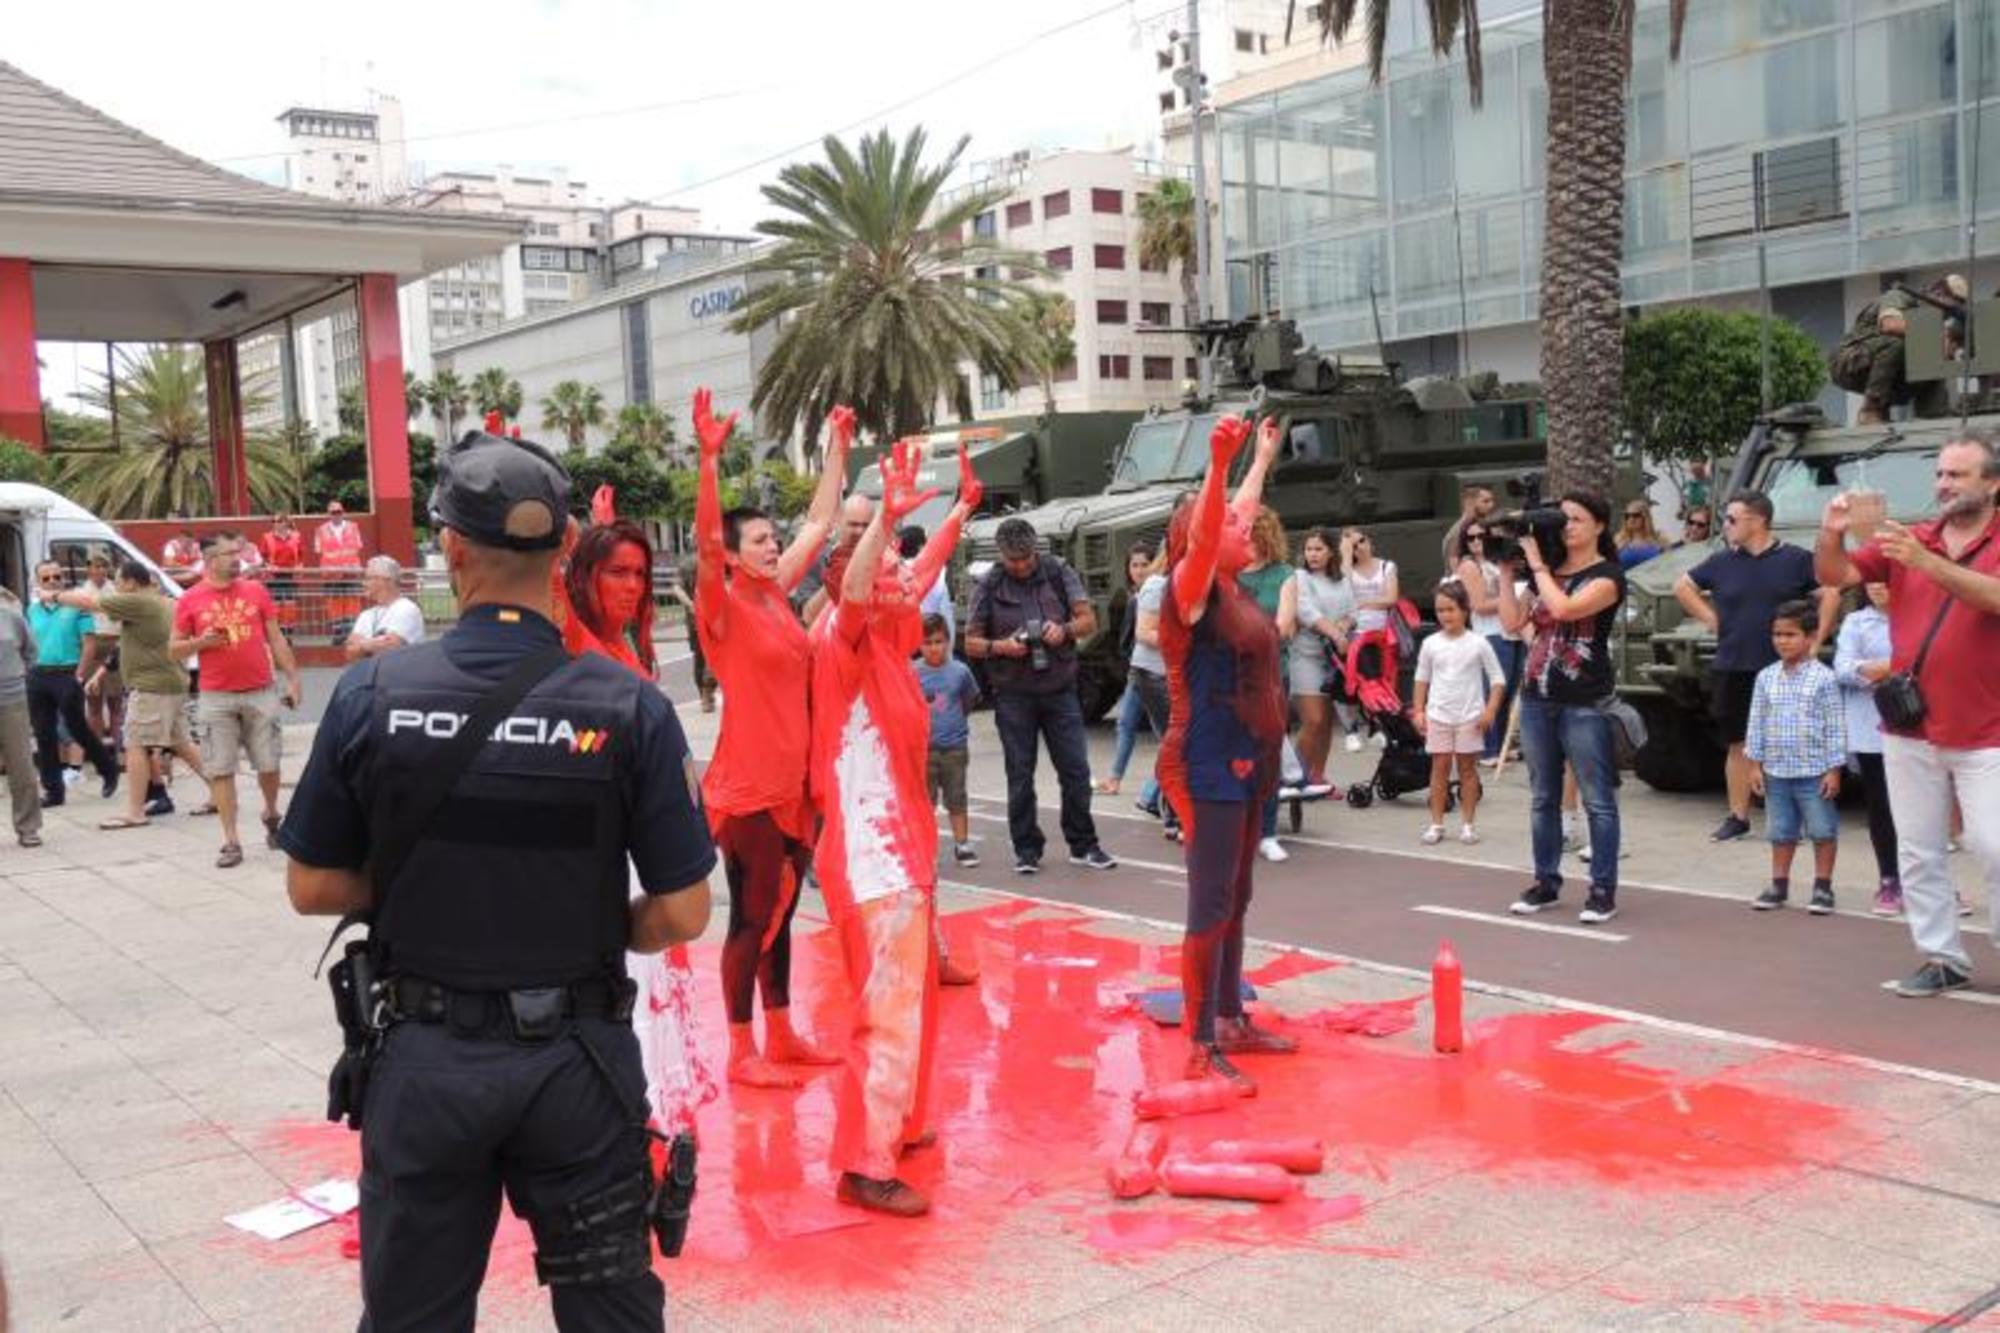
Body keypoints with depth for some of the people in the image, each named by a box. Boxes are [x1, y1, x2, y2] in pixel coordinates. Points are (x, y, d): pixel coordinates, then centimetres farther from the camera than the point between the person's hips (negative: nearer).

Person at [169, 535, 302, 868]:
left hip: (261, 693, 1)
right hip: (216, 698, -1)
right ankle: (231, 842, 5)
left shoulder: (256, 591, 6)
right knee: (219, 770, -1)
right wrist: (200, 642, -14)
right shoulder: (190, 600, 1)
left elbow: (276, 638, 9)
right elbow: (174, 649, 6)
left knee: (269, 764, 7)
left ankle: (271, 815, 34)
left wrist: (292, 679, 5)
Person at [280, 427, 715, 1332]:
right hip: (578, 1055, -1)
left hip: (426, 1054, 1)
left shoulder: (371, 695, -10)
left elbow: (312, 889, -1)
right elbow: (683, 915, -10)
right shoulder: (628, 706, -13)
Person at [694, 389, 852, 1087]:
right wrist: (710, 459, -36)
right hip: (748, 786, -7)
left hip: (795, 779, 7)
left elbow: (820, 522, 16)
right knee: (750, 918, 1)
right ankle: (742, 1052, 11)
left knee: (781, 914, 16)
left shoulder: (778, 595, 9)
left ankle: (782, 1036, 27)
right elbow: (703, 539, -27)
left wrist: (838, 449, 17)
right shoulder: (722, 606, -10)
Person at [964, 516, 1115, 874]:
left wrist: (1065, 629, -17)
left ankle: (1082, 845, 14)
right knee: (1020, 774, 5)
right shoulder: (988, 587, 1)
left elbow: (1089, 621, 4)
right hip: (1013, 694, -1)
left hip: (1059, 688, 1)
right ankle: (1026, 850, 15)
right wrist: (1001, 646, -18)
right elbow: (971, 643, 2)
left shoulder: (1059, 573, 4)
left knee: (1075, 770, 2)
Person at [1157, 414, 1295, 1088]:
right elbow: (1200, 536, -34)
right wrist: (1219, 463, -47)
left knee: (1236, 902, 16)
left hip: (1245, 765, 9)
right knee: (1211, 908, -6)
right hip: (1209, 768, -9)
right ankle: (1200, 1049, -1)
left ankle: (1231, 1023, 27)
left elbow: (1243, 510, 29)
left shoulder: (1234, 590, 11)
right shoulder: (1192, 591, -12)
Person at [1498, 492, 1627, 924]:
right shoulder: (1545, 572, 14)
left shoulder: (1608, 576, -5)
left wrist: (1535, 562, -11)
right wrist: (1507, 569, 4)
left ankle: (1603, 891, 4)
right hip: (1537, 698, 6)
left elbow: (1565, 608, -22)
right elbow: (1513, 622, 8)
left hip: (1584, 704, -6)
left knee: (1597, 801, -2)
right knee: (1542, 799, 12)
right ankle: (1546, 882, 21)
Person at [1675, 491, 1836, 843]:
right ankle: (1737, 817, 16)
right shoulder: (1722, 562, 7)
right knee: (1739, 745, 8)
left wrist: (1816, 642, -4)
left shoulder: (1796, 559, -1)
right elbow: (1682, 587, 18)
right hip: (1731, 670, 3)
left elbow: (1830, 595, 0)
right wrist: (1710, 618, 8)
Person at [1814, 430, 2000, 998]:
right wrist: (1831, 536, -20)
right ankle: (1942, 957, 17)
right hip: (1910, 731, 4)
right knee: (1918, 853, 7)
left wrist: (1926, 562, -33)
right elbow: (1836, 575, 1)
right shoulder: (1907, 539, 7)